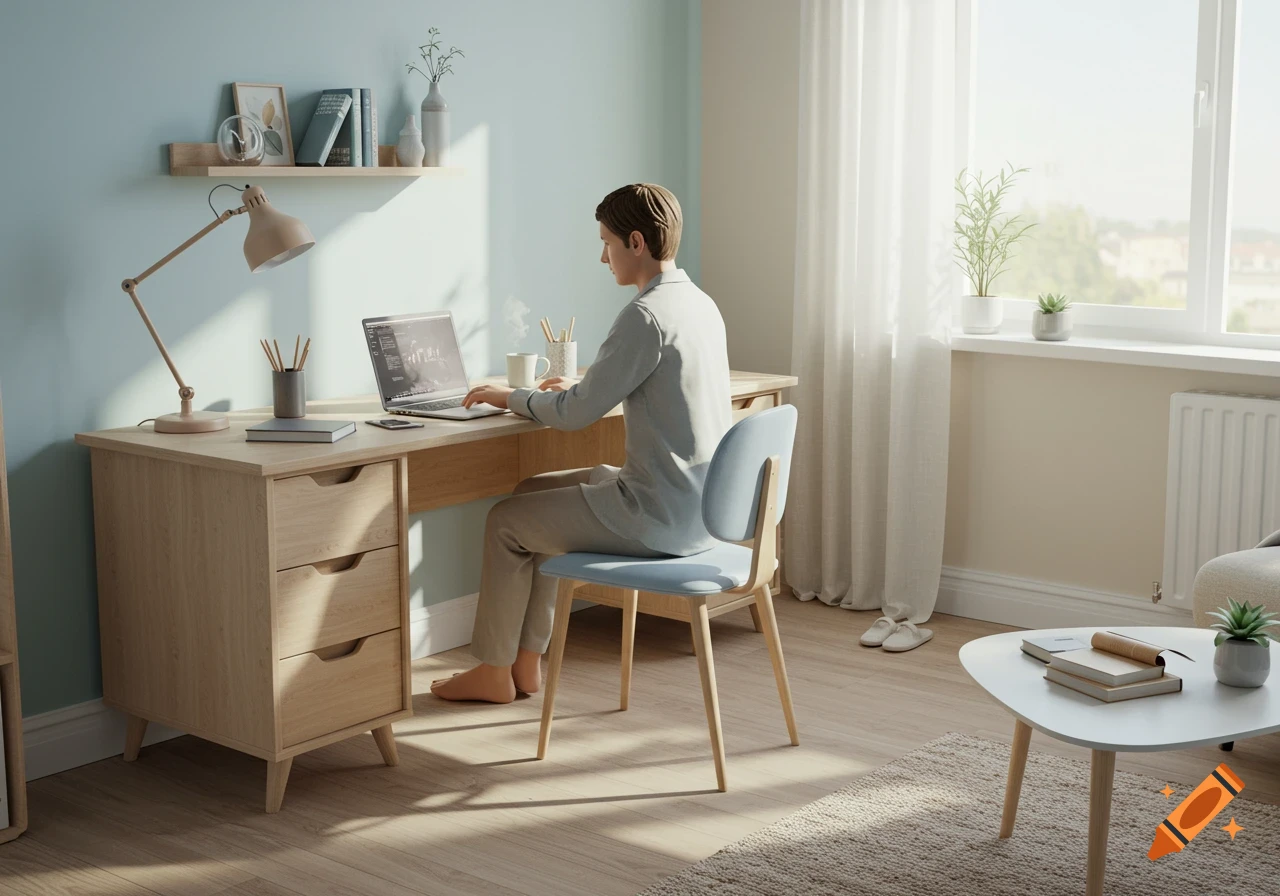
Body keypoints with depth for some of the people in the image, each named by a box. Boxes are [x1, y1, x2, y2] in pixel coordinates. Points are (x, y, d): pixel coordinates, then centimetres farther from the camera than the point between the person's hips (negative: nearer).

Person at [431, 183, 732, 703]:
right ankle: (526, 663, 25)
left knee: (505, 522, 5)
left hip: (660, 518, -10)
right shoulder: (701, 304, 9)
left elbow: (575, 415, -16)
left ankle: (494, 671, 21)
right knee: (532, 495, 21)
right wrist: (584, 387, 16)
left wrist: (509, 397, 0)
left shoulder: (645, 316, -21)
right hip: (695, 504, 10)